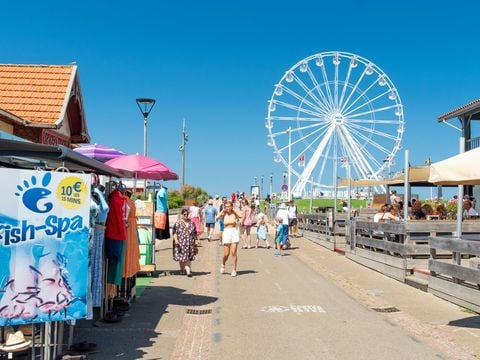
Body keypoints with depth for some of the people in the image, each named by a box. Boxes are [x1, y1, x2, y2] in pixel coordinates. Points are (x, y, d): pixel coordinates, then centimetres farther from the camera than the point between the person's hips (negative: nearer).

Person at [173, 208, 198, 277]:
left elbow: (195, 233, 17)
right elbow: (175, 232, -6)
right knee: (181, 256, 5)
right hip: (180, 242, -2)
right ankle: (182, 269, 24)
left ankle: (188, 270, -8)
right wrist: (175, 239, -18)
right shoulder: (178, 223, 0)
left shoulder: (191, 223, 11)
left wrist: (197, 239, 13)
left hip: (190, 243, 2)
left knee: (188, 257, -4)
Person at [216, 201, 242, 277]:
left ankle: (234, 269, 5)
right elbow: (217, 217, -17)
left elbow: (240, 216, -18)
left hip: (234, 232, 0)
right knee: (226, 254, 1)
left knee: (233, 253, -6)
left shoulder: (234, 214, 3)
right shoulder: (224, 214, 3)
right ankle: (223, 265, 31)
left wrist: (233, 210, -7)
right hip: (226, 232, 1)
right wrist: (223, 210, -7)